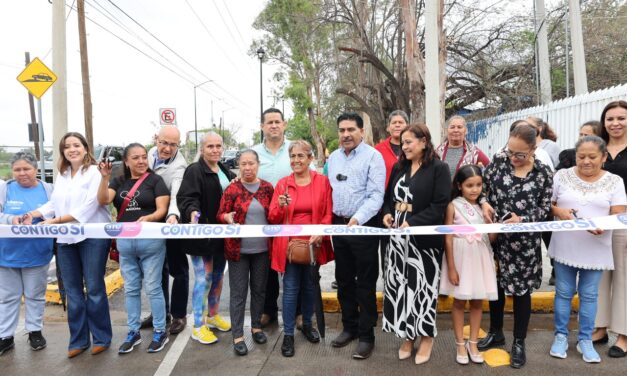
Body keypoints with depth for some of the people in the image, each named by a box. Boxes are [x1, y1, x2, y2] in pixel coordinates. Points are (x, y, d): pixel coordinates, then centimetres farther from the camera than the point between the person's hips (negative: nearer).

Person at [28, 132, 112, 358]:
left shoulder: (94, 172, -8)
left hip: (92, 236, -6)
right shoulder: (61, 175, 14)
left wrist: (56, 221, -17)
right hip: (66, 239, 6)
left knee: (94, 288, 1)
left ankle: (101, 337, 15)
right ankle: (78, 339, 23)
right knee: (73, 291, 11)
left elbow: (88, 207, -17)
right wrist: (34, 214, -4)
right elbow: (54, 204, 12)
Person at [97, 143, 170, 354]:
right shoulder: (119, 182, 9)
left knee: (152, 288, 2)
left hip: (150, 241, -4)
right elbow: (103, 201, -6)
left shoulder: (155, 180, -3)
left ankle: (160, 332, 16)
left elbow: (162, 209, -10)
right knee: (130, 289, 13)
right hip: (125, 242, 5)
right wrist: (105, 177, -19)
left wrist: (149, 218, -30)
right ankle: (133, 332, 26)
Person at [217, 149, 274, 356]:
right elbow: (220, 215, -4)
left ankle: (256, 326, 32)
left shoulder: (267, 187, 3)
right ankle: (238, 335, 13)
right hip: (238, 248, -3)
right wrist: (228, 217, -24)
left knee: (259, 289, 14)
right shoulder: (232, 189, -5)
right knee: (238, 292, 3)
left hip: (262, 248, 3)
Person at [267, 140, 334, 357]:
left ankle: (307, 324, 35)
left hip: (314, 244, 1)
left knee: (309, 286, 15)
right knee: (291, 289, 2)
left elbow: (328, 214, -1)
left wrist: (320, 234, -15)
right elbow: (272, 218, 0)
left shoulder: (322, 181, -2)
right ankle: (288, 334, 14)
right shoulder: (282, 184, -1)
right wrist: (280, 206, -20)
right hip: (289, 244, -1)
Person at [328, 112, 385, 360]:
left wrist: (357, 219, -28)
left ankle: (366, 335, 17)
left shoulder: (372, 156, -10)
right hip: (338, 225, 6)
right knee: (344, 281, 16)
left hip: (364, 227, -6)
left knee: (365, 284, 4)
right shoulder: (333, 158, 11)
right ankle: (349, 327, 32)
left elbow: (376, 196, -17)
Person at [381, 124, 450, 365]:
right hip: (398, 236, 5)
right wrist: (386, 214, -4)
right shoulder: (399, 167, 12)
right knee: (400, 286, 9)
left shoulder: (439, 168, -7)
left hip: (424, 238, -5)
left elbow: (439, 206, -13)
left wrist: (412, 222, -21)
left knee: (422, 287, 4)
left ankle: (426, 336, 24)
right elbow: (388, 197, 17)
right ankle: (407, 335, 26)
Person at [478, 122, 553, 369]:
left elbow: (544, 208, -3)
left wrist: (522, 220, -19)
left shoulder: (543, 173, -6)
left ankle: (519, 343, 26)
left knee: (521, 289, 8)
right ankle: (495, 333, 34)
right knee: (495, 284, 14)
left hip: (524, 241, -2)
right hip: (496, 236, 2)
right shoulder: (499, 160, -3)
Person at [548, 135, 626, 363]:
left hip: (595, 249, 0)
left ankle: (585, 340, 25)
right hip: (565, 247, 0)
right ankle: (561, 336, 24)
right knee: (563, 292, 10)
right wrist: (558, 211, -17)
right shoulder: (562, 176, 0)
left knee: (589, 295, 10)